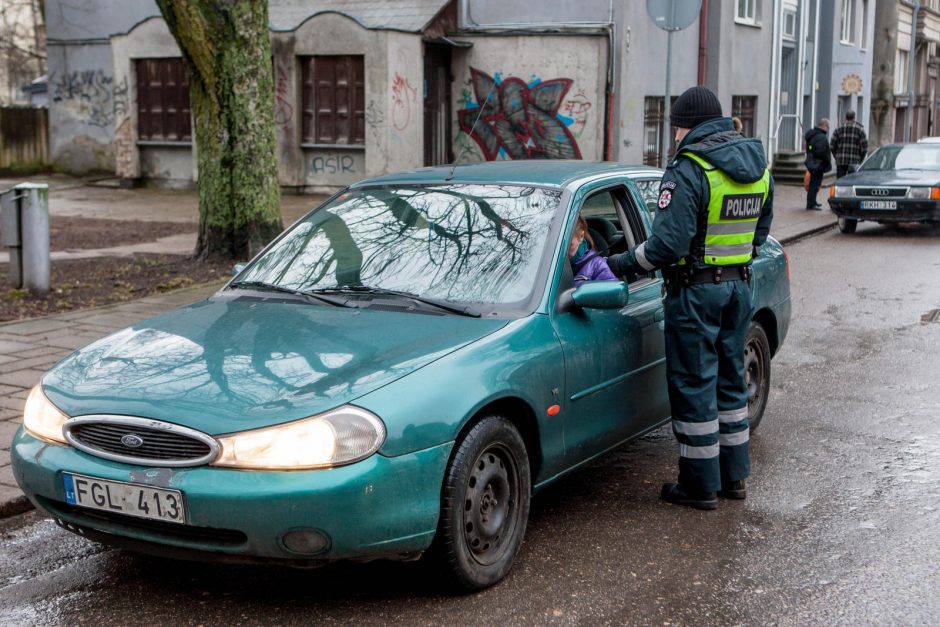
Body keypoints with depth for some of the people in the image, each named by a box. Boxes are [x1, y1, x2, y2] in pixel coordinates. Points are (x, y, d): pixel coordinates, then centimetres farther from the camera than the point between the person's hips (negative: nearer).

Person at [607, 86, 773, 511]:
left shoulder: (689, 171, -18)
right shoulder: (757, 166, 8)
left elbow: (668, 244, -23)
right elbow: (759, 232, 15)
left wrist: (622, 264, -10)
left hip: (696, 291, -8)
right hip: (738, 285, 8)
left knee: (693, 386, 2)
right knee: (729, 380, 18)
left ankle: (701, 486, 10)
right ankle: (734, 475, 27)